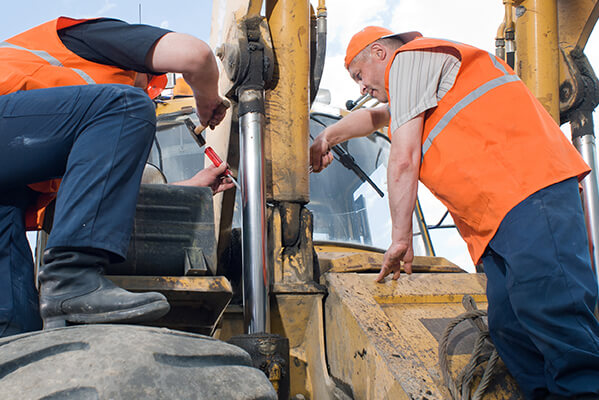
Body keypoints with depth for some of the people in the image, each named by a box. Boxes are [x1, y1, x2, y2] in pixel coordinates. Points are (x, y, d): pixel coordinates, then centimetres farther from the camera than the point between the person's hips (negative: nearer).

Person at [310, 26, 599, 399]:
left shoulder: (408, 58, 4)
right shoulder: (424, 80, 35)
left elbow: (404, 157, -4)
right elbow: (375, 117, 55)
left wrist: (401, 236, -1)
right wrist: (327, 137, 56)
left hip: (529, 186, -10)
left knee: (549, 309, -23)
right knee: (509, 328, -1)